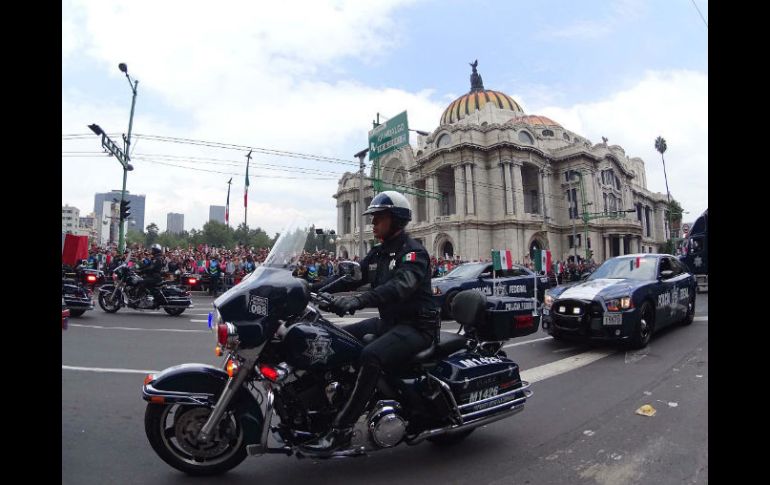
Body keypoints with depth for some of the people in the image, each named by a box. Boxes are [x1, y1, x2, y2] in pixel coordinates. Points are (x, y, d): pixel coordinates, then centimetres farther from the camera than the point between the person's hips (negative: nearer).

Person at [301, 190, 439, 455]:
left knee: (370, 357, -32)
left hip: (416, 325, -9)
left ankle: (341, 431, -24)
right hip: (388, 321, 9)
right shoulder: (378, 252, 14)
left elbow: (401, 285, -32)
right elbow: (353, 276, 8)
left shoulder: (413, 252, -14)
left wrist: (359, 300, -46)